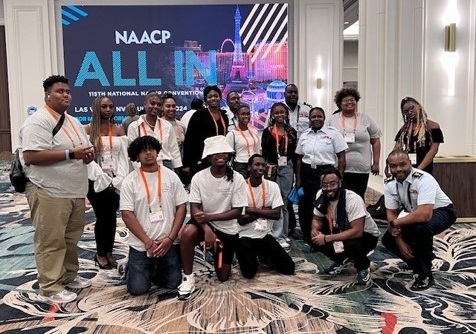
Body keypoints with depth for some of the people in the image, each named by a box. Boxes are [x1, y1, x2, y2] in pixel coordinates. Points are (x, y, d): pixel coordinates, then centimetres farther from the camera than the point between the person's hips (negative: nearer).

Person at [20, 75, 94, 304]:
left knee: (71, 238, 17)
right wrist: (71, 154, -24)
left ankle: (69, 276, 32)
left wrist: (88, 155, -3)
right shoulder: (38, 121, -13)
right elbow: (30, 156, -23)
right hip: (49, 193, -8)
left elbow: (84, 149, 23)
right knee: (51, 241, -1)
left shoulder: (74, 122, 15)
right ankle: (50, 289, 9)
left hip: (74, 191, 9)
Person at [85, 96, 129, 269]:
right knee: (102, 217, 1)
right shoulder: (88, 130, -1)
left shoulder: (119, 130, 9)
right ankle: (100, 253, 17)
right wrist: (102, 178, -15)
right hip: (96, 181, -3)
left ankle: (109, 251, 19)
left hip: (116, 181, 3)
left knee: (111, 217, 7)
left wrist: (119, 179, -8)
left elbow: (123, 157, 4)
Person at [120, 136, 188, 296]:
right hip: (140, 245, -2)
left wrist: (170, 238, -9)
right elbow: (127, 215, -8)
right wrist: (148, 242, -13)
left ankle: (153, 270, 35)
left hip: (169, 243, 2)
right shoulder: (130, 181, -5)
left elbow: (181, 207, 0)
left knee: (173, 283, 4)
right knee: (137, 289, -4)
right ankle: (132, 268, 29)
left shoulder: (171, 176, 1)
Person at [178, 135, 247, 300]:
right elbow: (194, 209, -14)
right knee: (187, 233, -36)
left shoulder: (237, 179, -14)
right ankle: (188, 278, -16)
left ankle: (218, 252, 40)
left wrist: (209, 216, -26)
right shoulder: (198, 177, -13)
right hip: (204, 222, 0)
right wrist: (207, 229, -32)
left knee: (223, 276, 6)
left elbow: (237, 212, -14)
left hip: (227, 228, 0)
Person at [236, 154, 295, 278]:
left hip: (265, 235, 3)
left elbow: (277, 214, -11)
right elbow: (240, 220, -16)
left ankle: (263, 255, 21)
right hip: (245, 236, -3)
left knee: (289, 268, -5)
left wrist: (252, 209, -16)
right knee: (249, 272, -17)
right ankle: (252, 257, 17)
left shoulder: (273, 186, -2)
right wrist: (264, 211, -13)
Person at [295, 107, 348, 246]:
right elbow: (299, 159, 14)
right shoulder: (304, 135, 10)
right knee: (305, 206, 7)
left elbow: (341, 157, -2)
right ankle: (308, 238, 22)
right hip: (307, 173, 4)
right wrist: (298, 180, 9)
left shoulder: (333, 133, -1)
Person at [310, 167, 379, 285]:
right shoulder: (320, 195, -14)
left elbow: (357, 231, -38)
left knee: (352, 245, -38)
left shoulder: (353, 199, -32)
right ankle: (340, 260, 10)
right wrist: (314, 230, -25)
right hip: (341, 230, 6)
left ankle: (363, 267, -2)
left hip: (366, 235, -5)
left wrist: (327, 238, -38)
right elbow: (317, 219, 0)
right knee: (315, 238, -18)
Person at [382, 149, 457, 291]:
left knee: (421, 228, -38)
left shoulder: (423, 179, -33)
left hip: (441, 211, -7)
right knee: (388, 239, -7)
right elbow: (391, 214, -6)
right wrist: (400, 241, -16)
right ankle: (418, 264, 18)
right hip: (415, 214, 7)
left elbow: (425, 215, -43)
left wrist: (395, 223, -30)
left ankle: (426, 275, -16)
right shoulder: (389, 184, -12)